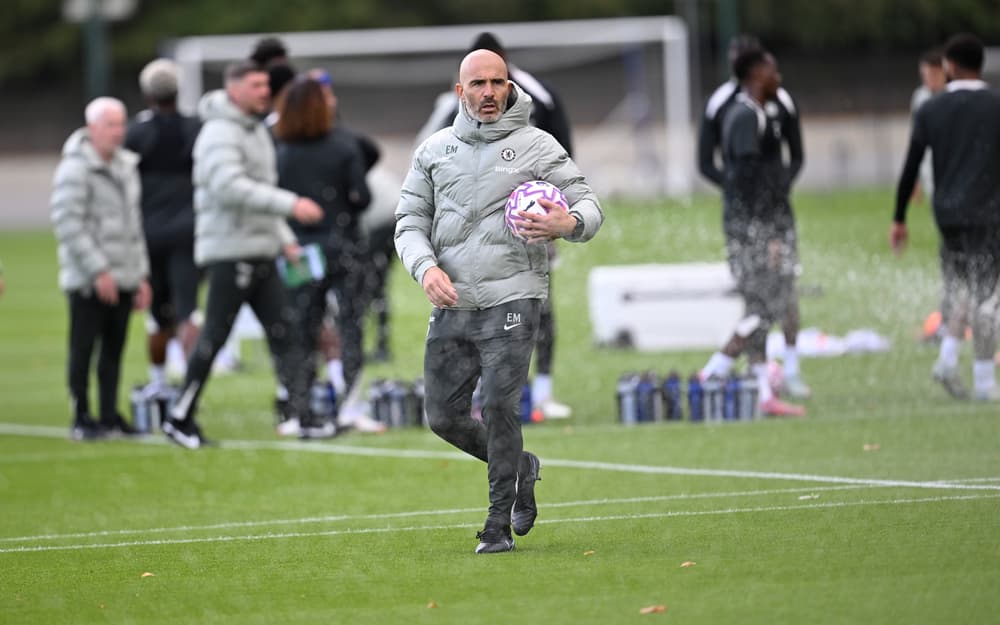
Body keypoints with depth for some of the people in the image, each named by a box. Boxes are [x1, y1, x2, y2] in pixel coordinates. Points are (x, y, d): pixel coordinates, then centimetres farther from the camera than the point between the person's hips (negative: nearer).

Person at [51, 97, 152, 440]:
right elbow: (67, 222, -15)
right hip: (88, 281, -7)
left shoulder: (126, 166, 16)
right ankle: (82, 418, 1)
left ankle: (110, 415, 13)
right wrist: (98, 270, -18)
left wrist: (141, 274, 16)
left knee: (114, 348, 8)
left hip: (123, 279, 7)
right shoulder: (75, 168, -9)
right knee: (83, 348, -3)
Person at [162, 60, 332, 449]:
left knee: (283, 334, 3)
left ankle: (304, 416, 1)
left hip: (260, 253, 9)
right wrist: (290, 204, -32)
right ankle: (180, 418, 5)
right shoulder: (220, 133, -13)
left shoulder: (256, 131, 18)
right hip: (230, 252, -9)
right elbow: (230, 187, -28)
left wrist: (285, 240, 15)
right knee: (215, 336, -4)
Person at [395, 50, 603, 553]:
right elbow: (410, 221, 11)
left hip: (511, 299, -4)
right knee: (443, 416, 4)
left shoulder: (537, 146, 3)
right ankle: (521, 468, 30)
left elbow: (588, 205, 2)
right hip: (451, 305, 4)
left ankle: (499, 524, -6)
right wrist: (426, 267, -9)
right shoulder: (434, 151, 12)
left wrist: (568, 223, -23)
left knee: (498, 406, -16)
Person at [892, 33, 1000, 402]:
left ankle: (948, 357, -2)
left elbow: (910, 169, 3)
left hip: (947, 212, 3)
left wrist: (899, 219, 10)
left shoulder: (930, 110, 3)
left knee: (961, 288, 17)